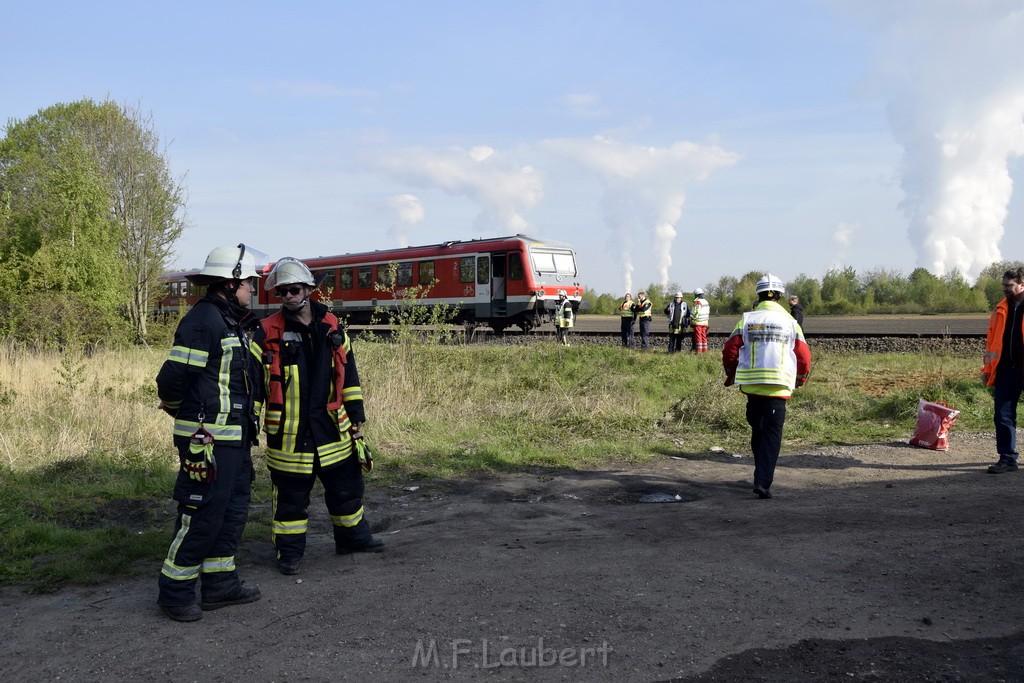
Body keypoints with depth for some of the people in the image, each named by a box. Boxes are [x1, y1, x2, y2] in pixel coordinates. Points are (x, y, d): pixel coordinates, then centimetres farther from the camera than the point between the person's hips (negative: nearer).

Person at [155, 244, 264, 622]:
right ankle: (175, 592, 12)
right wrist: (184, 414, -2)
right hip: (208, 439, -10)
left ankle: (220, 584, 27)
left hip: (236, 438, 10)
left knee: (232, 510, 16)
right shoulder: (202, 320, -16)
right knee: (201, 515, -2)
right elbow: (172, 377, -19)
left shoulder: (234, 322, 15)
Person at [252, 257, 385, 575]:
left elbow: (349, 373, 11)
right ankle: (289, 551, 22)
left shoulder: (332, 327, 6)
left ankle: (353, 536, 34)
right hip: (288, 433, -3)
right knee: (290, 495, 7)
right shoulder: (268, 333, -6)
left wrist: (356, 415, 10)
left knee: (346, 486, 15)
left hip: (332, 427, 4)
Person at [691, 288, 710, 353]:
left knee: (698, 336, -5)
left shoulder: (698, 302, -13)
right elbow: (708, 312, 17)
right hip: (705, 322, 8)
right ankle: (704, 350, 13)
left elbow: (696, 312, -20)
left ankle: (699, 350, -6)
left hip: (698, 322, -8)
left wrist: (691, 318, -7)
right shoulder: (706, 302, 14)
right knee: (703, 336, 12)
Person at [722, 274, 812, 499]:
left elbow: (730, 350, 0)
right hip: (778, 386, -2)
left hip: (751, 385, 2)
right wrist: (801, 378, 23)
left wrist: (732, 375, 18)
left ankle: (762, 474, 28)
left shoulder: (746, 320, 1)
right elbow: (804, 355, 3)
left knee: (757, 430, 18)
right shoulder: (789, 322, 1)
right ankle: (762, 482, -10)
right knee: (772, 435, -1)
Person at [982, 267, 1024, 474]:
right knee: (1002, 416, 1)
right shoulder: (1000, 310, 12)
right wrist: (988, 368, 10)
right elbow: (990, 340, 14)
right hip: (1005, 370, 4)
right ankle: (1007, 459, 5)